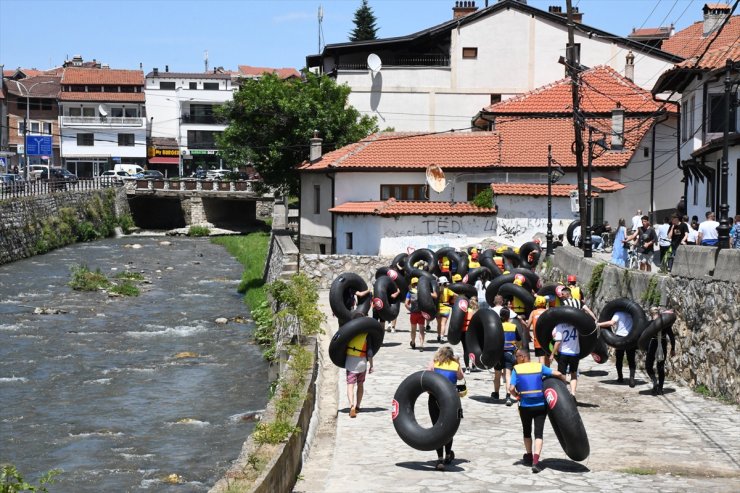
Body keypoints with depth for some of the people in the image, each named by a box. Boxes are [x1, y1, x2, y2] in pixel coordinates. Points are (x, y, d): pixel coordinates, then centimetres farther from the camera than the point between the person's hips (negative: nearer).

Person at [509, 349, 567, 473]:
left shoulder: (516, 369, -4)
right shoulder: (539, 367, 0)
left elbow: (511, 388, -13)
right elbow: (557, 374, -8)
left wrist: (517, 395, 7)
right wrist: (564, 381, 12)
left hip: (525, 406, 0)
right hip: (540, 406, 0)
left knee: (527, 432, 21)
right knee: (538, 433, 1)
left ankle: (529, 457, 34)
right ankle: (535, 462, -14)